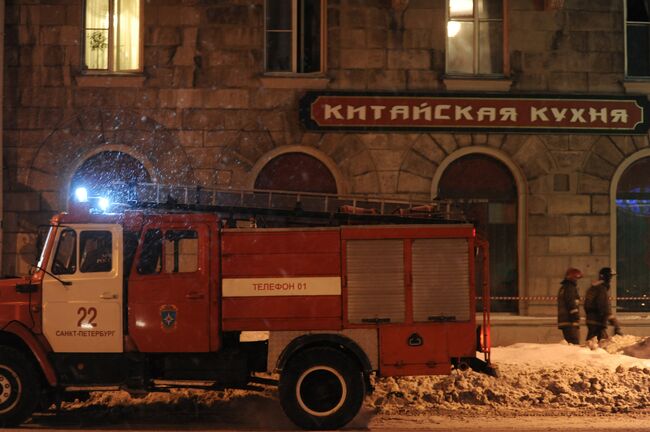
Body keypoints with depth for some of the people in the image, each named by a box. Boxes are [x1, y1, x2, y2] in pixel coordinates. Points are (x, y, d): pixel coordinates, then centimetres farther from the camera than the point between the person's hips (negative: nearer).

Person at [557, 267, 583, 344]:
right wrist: (576, 319, -17)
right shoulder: (570, 288, -9)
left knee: (569, 344, 11)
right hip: (570, 322, -10)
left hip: (563, 321, 10)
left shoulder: (563, 288, 22)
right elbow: (572, 304, -17)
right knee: (575, 344, -14)